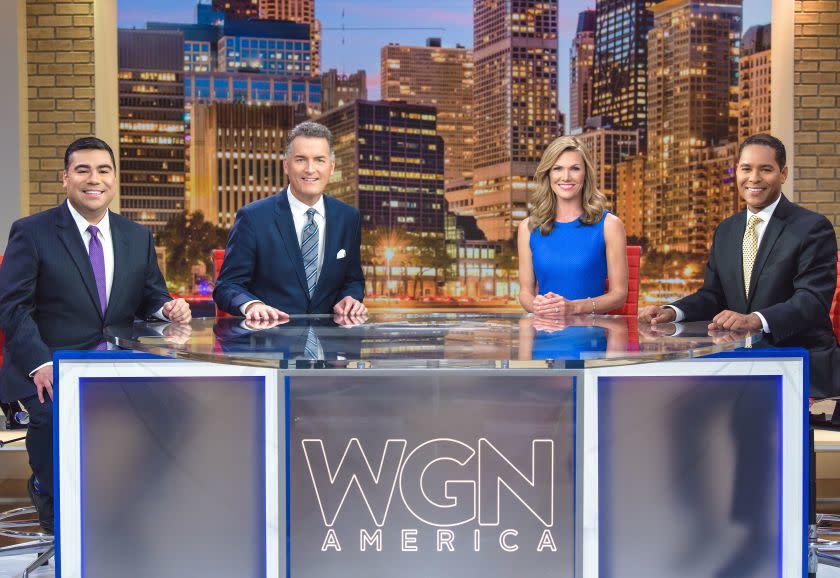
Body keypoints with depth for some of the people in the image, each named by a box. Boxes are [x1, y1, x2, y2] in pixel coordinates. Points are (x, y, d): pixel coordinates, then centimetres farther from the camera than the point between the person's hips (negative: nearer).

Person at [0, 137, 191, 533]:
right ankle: (49, 489, 1)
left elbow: (149, 298, 17)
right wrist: (40, 363, -22)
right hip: (52, 369, -3)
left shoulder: (138, 237, 15)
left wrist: (167, 308, -9)